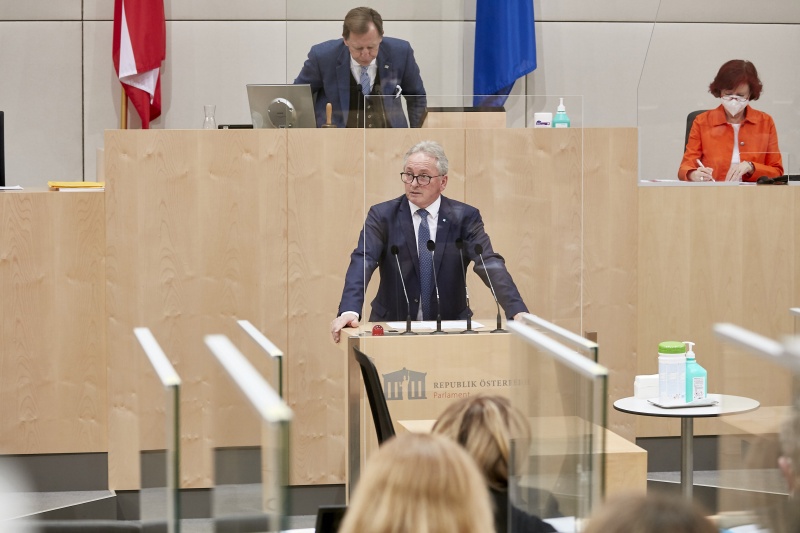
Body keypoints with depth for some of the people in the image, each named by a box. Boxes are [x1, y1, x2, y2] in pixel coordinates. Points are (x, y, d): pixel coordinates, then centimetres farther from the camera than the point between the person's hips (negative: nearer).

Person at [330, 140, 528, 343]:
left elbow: (490, 264, -9)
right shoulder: (382, 215, 0)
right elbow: (363, 261, -14)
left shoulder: (464, 217, 1)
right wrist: (349, 311, -32)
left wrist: (517, 311, -26)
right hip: (393, 326, 0)